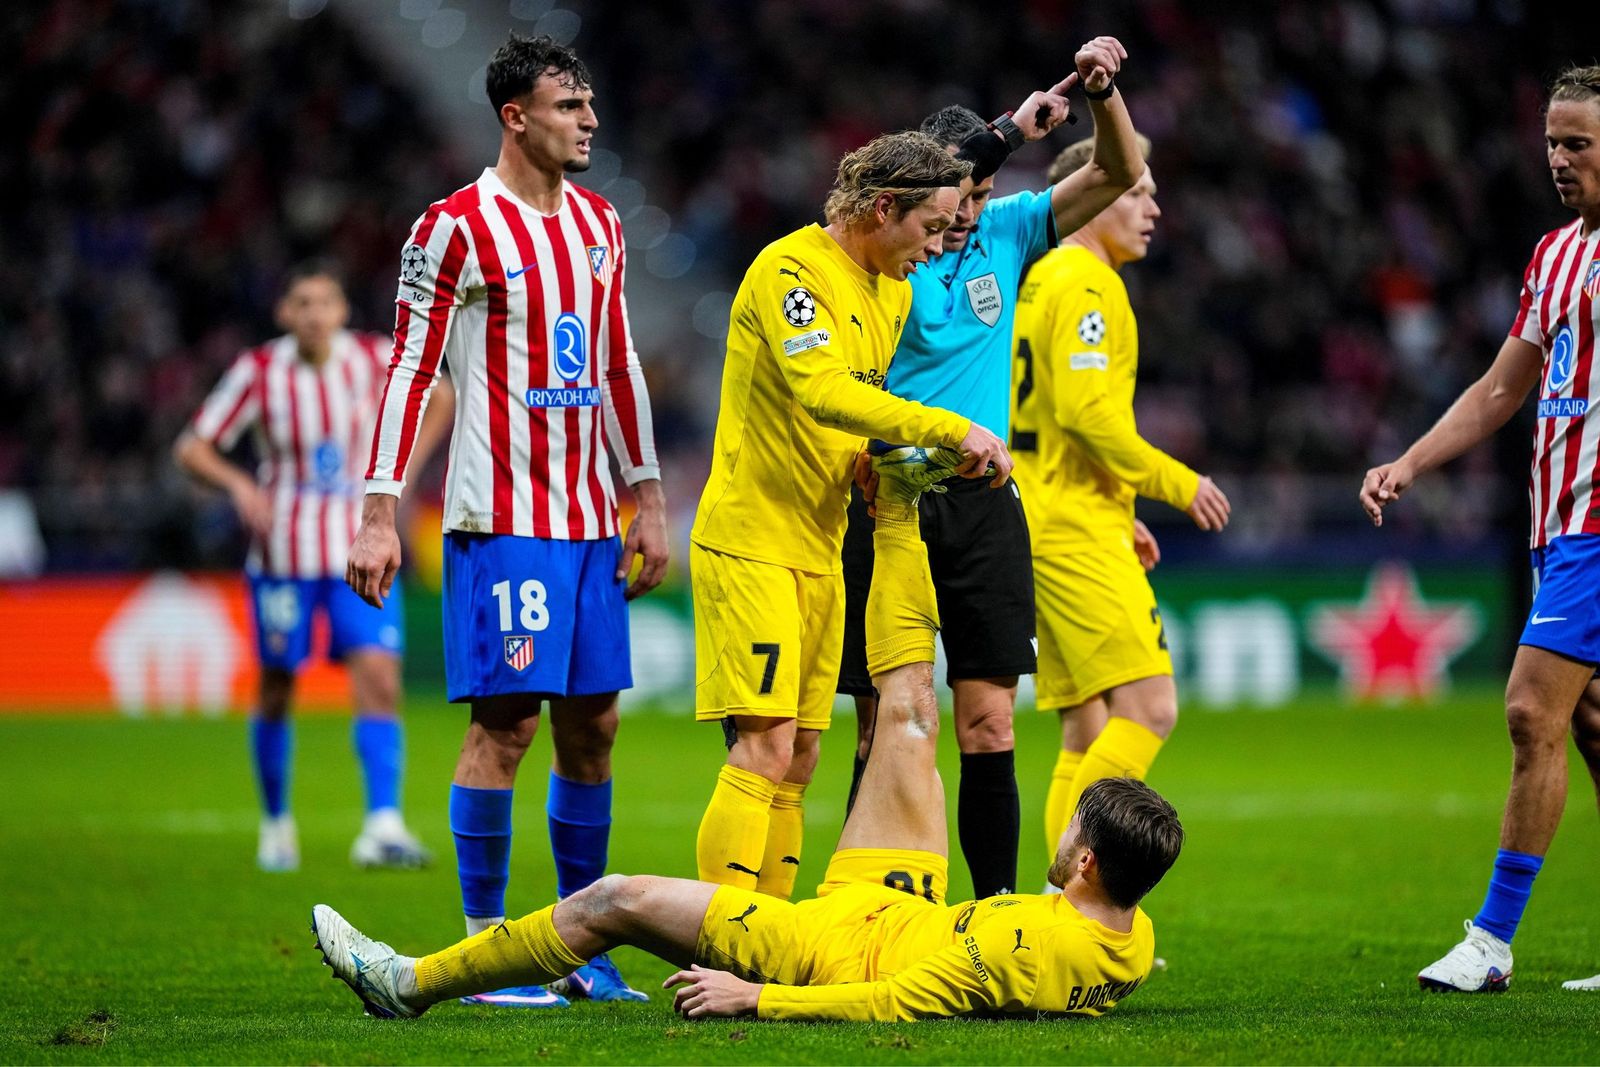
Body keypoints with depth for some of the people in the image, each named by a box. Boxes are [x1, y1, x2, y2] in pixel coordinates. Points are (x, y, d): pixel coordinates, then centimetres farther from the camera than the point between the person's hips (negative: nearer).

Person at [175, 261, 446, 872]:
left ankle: (383, 826, -19)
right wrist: (238, 483, -22)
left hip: (360, 550, 1)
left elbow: (440, 400, 14)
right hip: (283, 552, -1)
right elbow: (192, 449, -3)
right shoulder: (258, 373, -9)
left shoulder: (377, 359, -5)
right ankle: (276, 823, 27)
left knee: (379, 680, -15)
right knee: (277, 689, 7)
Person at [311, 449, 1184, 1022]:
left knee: (617, 901, -3)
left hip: (841, 942, -8)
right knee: (907, 715, 11)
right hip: (914, 911, 8)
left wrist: (755, 997, -30)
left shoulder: (1029, 944, -40)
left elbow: (887, 1004, -36)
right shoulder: (1131, 946, -16)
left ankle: (411, 984, 13)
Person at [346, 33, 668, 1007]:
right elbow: (411, 370, -7)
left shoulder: (600, 225, 13)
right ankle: (485, 947, -3)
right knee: (507, 718, -9)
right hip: (502, 516, -7)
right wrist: (380, 515, -11)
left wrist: (647, 499, 16)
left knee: (593, 723, 7)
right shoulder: (457, 228, -7)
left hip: (590, 516, 7)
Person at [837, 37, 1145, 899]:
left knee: (989, 733, 0)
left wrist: (1099, 90, -14)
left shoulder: (1006, 231, 7)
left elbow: (1118, 173, 6)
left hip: (982, 504, 3)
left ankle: (996, 906, 4)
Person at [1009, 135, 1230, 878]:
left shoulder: (1042, 279, 21)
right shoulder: (1084, 282, -10)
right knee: (1148, 705, -15)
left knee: (1088, 730, 7)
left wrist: (1118, 513, 24)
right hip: (1076, 529, -10)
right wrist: (1175, 483, -11)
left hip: (1052, 527, 10)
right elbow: (1086, 408, -21)